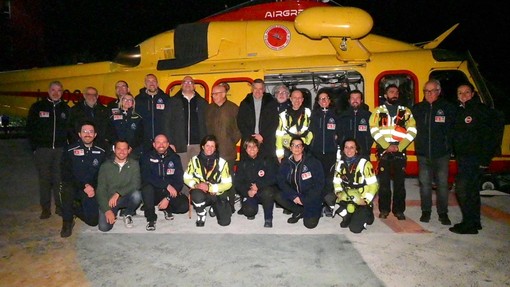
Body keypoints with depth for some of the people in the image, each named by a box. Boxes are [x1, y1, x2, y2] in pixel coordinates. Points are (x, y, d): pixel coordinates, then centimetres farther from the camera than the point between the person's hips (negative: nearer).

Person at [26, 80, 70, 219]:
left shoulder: (65, 108, 10)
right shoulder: (37, 107, 5)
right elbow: (30, 128, 4)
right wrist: (34, 146, -3)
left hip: (61, 149, 1)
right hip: (42, 149, -1)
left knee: (59, 179, 3)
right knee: (44, 179, 3)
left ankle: (60, 206, 13)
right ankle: (45, 208, 11)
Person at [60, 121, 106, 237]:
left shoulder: (101, 152, 1)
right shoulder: (70, 151, -6)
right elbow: (66, 175, -9)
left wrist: (92, 187, -8)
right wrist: (84, 186, -19)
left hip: (91, 189, 2)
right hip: (73, 187, -1)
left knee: (93, 221, -11)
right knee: (67, 189, -37)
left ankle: (75, 208, 23)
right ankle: (67, 222, -12)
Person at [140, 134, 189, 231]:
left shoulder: (174, 158, 0)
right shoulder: (147, 157, -4)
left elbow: (179, 180, -6)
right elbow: (146, 177, -18)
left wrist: (168, 198, -17)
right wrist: (167, 185, -26)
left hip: (170, 192, 2)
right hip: (154, 192, -1)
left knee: (184, 205, -24)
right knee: (147, 188, -34)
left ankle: (167, 209, 12)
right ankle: (151, 219, -15)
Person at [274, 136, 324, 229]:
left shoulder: (313, 162, -10)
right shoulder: (286, 163, 0)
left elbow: (319, 183, -11)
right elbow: (281, 181, -5)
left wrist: (304, 199, -17)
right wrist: (294, 196, -19)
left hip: (311, 198, -4)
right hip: (294, 196, 4)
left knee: (310, 223, -20)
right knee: (278, 196, -20)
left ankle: (316, 211, 14)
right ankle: (300, 211, 1)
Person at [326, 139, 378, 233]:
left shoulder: (364, 164, -15)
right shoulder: (340, 163, 0)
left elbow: (373, 184, -13)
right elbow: (337, 181, 9)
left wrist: (366, 200, -19)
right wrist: (339, 192, -9)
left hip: (361, 201, -4)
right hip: (346, 196, 5)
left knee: (355, 228, -15)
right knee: (329, 199, -23)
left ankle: (366, 215, 19)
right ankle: (347, 216, 4)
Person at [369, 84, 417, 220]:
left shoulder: (406, 111, 11)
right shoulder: (378, 111, 7)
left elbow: (412, 131, 2)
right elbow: (374, 130, -4)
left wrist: (399, 147, -9)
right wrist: (387, 146, -13)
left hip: (400, 151, 1)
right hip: (383, 150, -1)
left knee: (400, 182, 4)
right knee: (384, 182, 3)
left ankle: (399, 210, 14)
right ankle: (384, 209, 13)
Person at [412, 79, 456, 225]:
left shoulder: (448, 108, 1)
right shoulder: (417, 108, 7)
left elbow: (454, 128, 2)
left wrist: (448, 143, -5)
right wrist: (418, 142, 1)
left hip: (442, 153, -1)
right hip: (423, 153, 2)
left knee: (442, 183, 4)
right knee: (425, 183, 7)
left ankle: (443, 213, 17)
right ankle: (426, 211, 20)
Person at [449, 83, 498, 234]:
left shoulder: (481, 110, -9)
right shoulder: (459, 111, 13)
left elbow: (489, 136, -14)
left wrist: (485, 159, -18)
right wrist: (456, 154, 8)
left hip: (475, 158, -8)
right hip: (463, 158, 8)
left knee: (462, 188, -11)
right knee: (472, 189, 15)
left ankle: (469, 225, -2)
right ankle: (475, 222, 26)